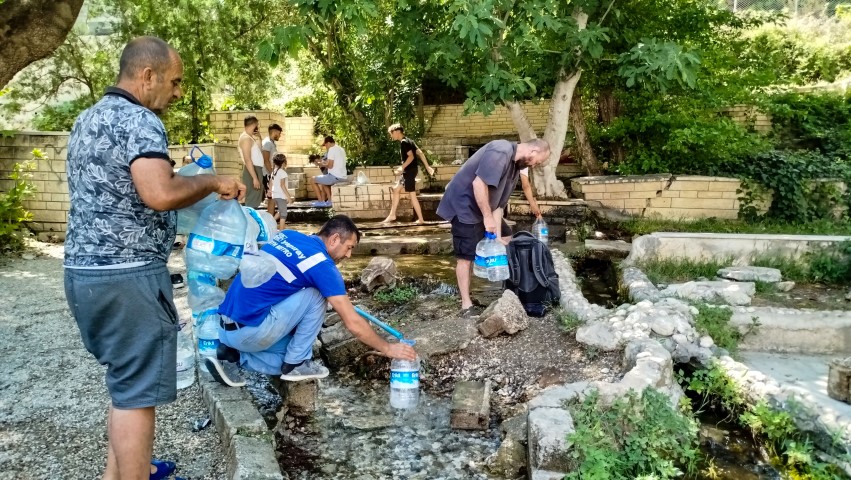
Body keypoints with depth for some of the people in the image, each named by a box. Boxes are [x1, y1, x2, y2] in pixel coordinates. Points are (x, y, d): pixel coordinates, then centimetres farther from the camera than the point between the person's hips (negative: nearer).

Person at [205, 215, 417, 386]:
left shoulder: (287, 235, 10)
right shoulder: (321, 264, -11)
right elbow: (353, 324, -10)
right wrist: (388, 349, 2)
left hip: (226, 326, 8)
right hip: (247, 330, -8)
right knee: (315, 296, -2)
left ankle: (230, 353, 8)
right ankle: (296, 364, 6)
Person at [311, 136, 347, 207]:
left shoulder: (332, 149, -12)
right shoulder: (341, 149, 15)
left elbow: (330, 166, -18)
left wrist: (322, 164, 1)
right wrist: (325, 162, 20)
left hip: (334, 176, -9)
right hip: (342, 177, 9)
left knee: (314, 180, 9)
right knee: (324, 181, 35)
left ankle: (321, 201, 9)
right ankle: (327, 201, 29)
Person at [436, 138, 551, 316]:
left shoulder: (516, 164, 8)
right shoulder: (500, 152, -23)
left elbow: (499, 202, 7)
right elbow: (478, 183, -31)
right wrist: (488, 217, -26)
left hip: (483, 208, 10)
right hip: (464, 205, -10)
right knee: (466, 256, -7)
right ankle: (466, 304, 1)